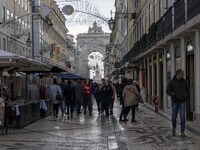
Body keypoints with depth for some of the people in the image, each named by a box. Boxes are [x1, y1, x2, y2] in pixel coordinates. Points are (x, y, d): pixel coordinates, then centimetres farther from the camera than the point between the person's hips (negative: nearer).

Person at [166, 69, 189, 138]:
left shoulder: (184, 81, 1)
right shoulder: (172, 82, -10)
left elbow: (186, 90, 16)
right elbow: (167, 91, -7)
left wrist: (187, 95, -5)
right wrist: (174, 95, -22)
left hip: (182, 102, 2)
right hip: (175, 102, -2)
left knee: (182, 117, -9)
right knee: (174, 117, 7)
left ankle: (182, 133, -5)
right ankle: (174, 128, 35)